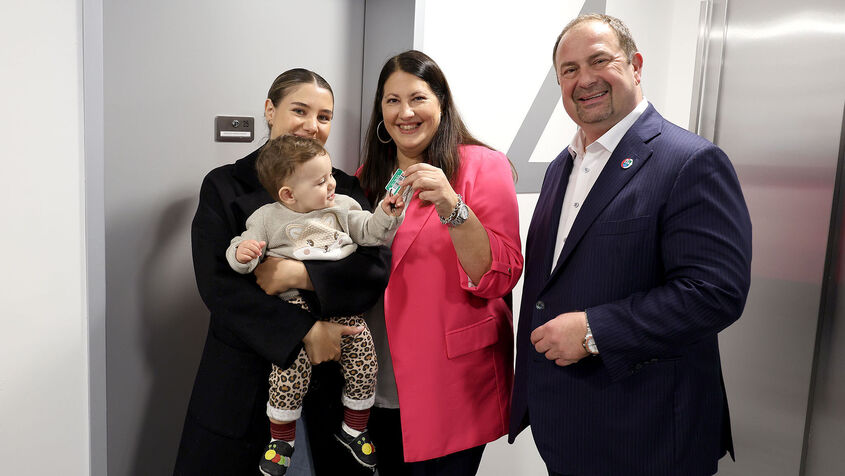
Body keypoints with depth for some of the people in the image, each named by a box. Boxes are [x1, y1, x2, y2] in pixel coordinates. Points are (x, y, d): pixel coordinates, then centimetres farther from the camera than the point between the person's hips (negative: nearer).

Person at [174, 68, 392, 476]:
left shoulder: (345, 190, 7)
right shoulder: (224, 187, 1)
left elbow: (378, 268, -6)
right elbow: (217, 284, -10)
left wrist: (301, 275, -19)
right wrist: (305, 331, -17)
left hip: (329, 378, 2)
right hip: (243, 379, -1)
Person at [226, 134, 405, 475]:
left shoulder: (342, 206, 11)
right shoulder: (267, 218, 4)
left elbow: (369, 232, 12)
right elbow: (242, 250, 2)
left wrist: (385, 215, -4)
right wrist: (242, 253, -20)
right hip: (296, 308, -3)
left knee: (364, 363, -3)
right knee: (290, 371, -14)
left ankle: (353, 429, 24)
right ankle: (282, 439, 14)